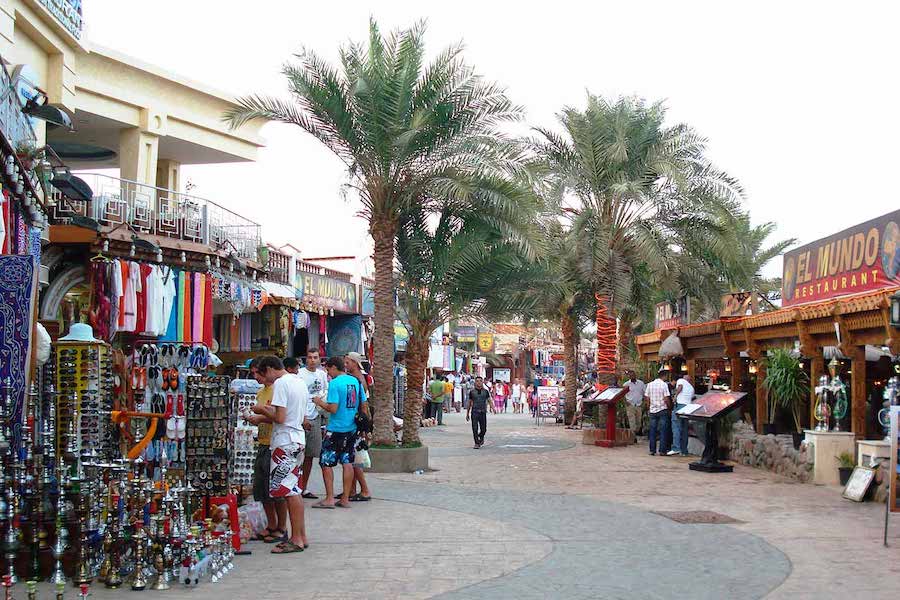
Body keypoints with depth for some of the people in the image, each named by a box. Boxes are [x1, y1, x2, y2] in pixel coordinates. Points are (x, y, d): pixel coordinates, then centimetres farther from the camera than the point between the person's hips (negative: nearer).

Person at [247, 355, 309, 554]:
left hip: (285, 442, -9)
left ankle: (296, 539, -2)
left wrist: (262, 410, -2)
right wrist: (262, 418, 17)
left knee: (290, 492, -5)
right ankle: (301, 537, 17)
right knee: (295, 491, 13)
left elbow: (279, 418, -19)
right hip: (298, 439, 9)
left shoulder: (280, 383, -12)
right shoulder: (300, 382, 16)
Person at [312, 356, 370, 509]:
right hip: (352, 429, 7)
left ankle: (329, 499, 1)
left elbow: (333, 408, -20)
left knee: (326, 463, 3)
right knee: (347, 463, 9)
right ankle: (345, 499, 12)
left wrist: (320, 403, -2)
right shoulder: (356, 381, 7)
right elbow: (364, 406, 10)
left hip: (335, 429, -7)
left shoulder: (334, 383, -14)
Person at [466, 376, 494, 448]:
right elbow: (469, 403, 12)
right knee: (475, 429, -7)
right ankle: (477, 443, 2)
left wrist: (493, 408, -15)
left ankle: (481, 437, 35)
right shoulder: (472, 392, 6)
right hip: (474, 412, -1)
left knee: (483, 429, 4)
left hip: (483, 412, 1)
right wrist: (467, 413, 12)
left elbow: (489, 400, 4)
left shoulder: (485, 391, 7)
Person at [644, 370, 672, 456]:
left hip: (653, 410, 4)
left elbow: (646, 397, 7)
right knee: (663, 431, 1)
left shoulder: (650, 384, 5)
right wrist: (670, 407, 2)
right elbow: (666, 399, -12)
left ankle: (652, 450, 8)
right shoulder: (664, 385, -9)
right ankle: (662, 450, -1)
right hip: (662, 410, -4)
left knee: (652, 431, 8)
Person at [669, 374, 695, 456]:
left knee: (676, 427, -11)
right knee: (684, 429, 9)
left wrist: (675, 396, -1)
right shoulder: (692, 388, 29)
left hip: (679, 404, -6)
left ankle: (676, 448, -23)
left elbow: (680, 387, -8)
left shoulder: (681, 380, 12)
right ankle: (684, 451, 7)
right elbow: (692, 398, 24)